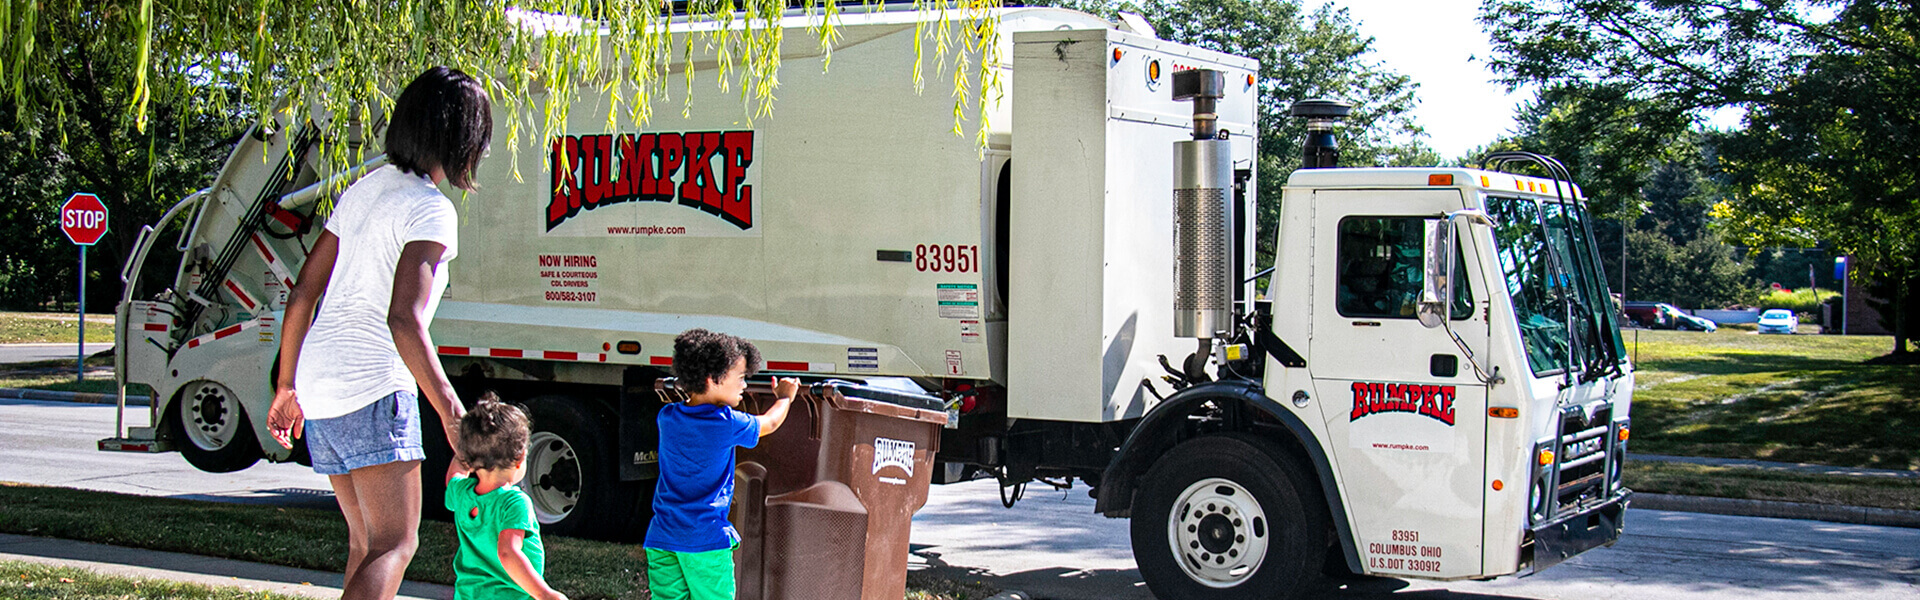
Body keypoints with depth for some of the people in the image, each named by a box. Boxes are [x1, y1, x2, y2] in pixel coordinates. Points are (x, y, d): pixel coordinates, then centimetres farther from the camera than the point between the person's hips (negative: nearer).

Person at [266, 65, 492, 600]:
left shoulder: (364, 190, 15)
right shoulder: (430, 210, -11)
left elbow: (302, 295, 17)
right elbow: (403, 319, -22)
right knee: (396, 545, -7)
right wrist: (451, 411, -20)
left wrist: (287, 387, 24)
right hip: (375, 385, -9)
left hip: (318, 382, 9)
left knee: (366, 542, 17)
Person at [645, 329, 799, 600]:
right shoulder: (728, 423, -8)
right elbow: (769, 423, 11)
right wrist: (784, 397, 30)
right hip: (707, 537, -5)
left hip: (660, 537, 5)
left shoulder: (667, 417, 5)